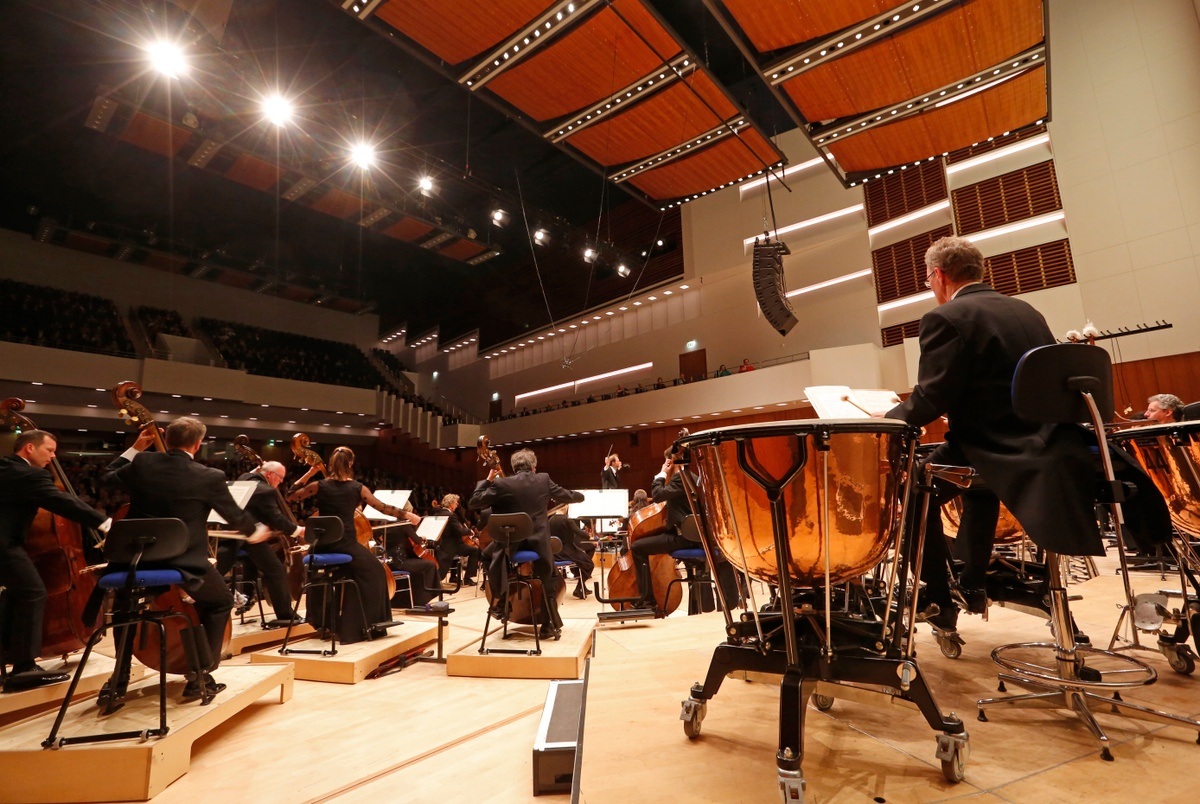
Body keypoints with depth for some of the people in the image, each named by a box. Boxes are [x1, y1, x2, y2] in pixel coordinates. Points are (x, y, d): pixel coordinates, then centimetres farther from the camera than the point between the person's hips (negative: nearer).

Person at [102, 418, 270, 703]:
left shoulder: (142, 463, -3)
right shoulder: (210, 477, -13)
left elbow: (106, 478, 19)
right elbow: (236, 517, -1)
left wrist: (135, 447, 22)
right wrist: (256, 530, 19)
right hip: (184, 565, -4)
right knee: (221, 601, 22)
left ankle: (119, 680, 34)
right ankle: (200, 674, 15)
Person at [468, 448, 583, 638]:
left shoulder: (501, 484, -8)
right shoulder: (544, 479, 0)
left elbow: (473, 503, -2)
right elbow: (566, 495, 13)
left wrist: (487, 480, 10)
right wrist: (580, 496, 36)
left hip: (510, 545, -2)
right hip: (539, 543, 2)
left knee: (488, 555, 31)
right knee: (548, 582, 26)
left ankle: (500, 599, 35)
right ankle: (551, 624, 22)